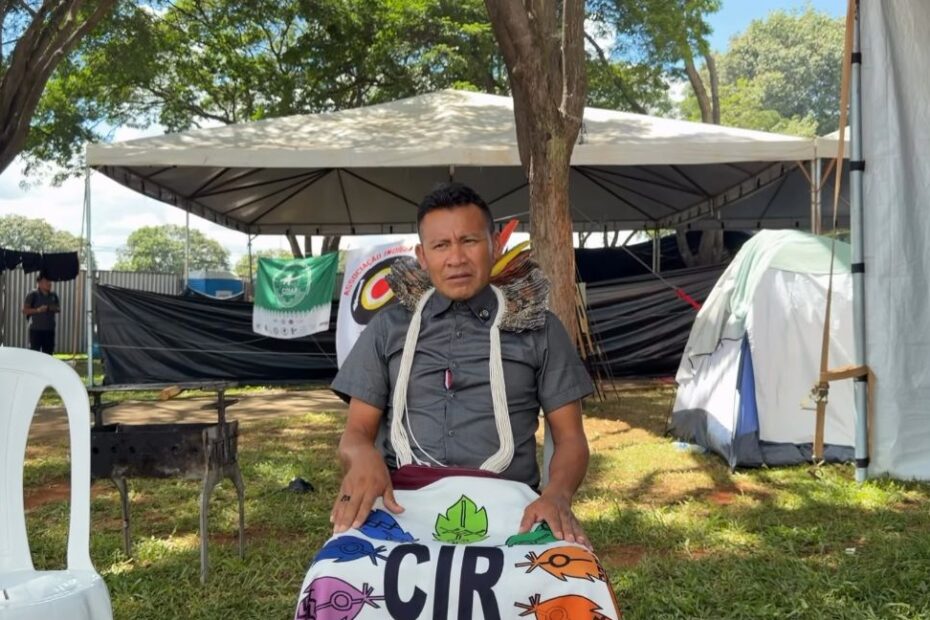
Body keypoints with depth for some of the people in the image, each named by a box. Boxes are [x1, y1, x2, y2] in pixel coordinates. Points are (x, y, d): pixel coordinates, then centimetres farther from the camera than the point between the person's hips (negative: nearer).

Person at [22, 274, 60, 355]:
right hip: (36, 330, -5)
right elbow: (25, 310, -7)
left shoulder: (53, 295, 10)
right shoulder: (33, 295, -4)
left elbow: (59, 308, 17)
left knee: (48, 352, 8)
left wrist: (54, 309, -6)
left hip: (50, 330, 5)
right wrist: (38, 310, -20)